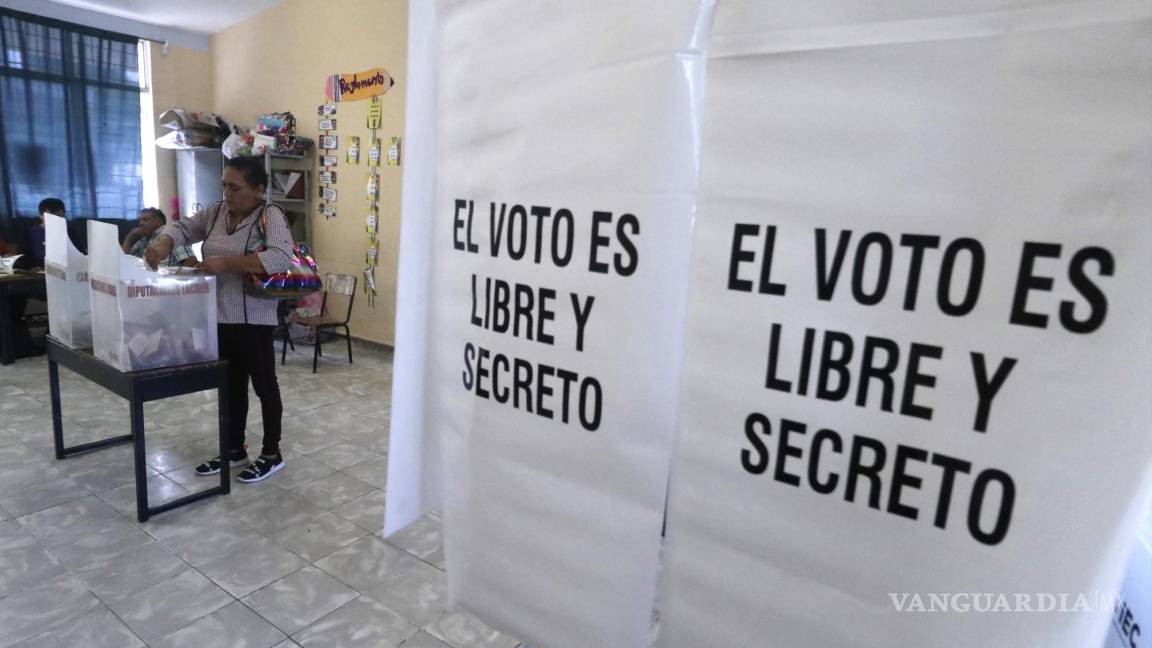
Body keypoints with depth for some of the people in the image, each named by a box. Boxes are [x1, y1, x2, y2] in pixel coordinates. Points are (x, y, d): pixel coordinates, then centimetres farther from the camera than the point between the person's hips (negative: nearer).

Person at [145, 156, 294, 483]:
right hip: (219, 318, 7)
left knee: (264, 385, 5)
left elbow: (281, 258, -28)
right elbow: (184, 227, 13)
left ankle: (272, 454, 18)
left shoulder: (270, 216, -14)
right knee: (231, 385, 17)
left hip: (253, 320, -7)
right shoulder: (217, 211, 7)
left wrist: (226, 262, -31)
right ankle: (234, 449, 32)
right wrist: (163, 243, -10)